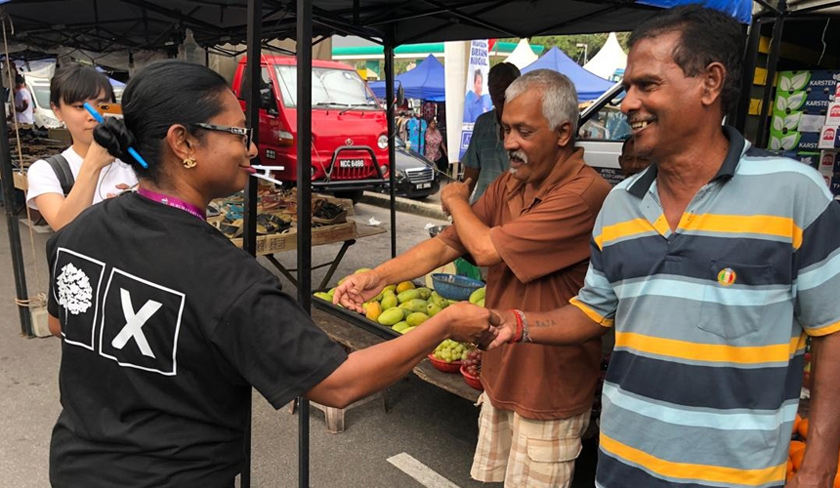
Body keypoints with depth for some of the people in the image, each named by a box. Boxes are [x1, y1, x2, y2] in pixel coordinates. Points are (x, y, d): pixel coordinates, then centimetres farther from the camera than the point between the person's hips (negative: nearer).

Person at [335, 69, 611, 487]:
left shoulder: (584, 193, -25)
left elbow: (487, 249, -26)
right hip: (500, 374, 7)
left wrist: (456, 201, -5)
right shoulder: (507, 186, 4)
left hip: (549, 390, -7)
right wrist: (378, 276, -15)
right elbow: (447, 244, 0)